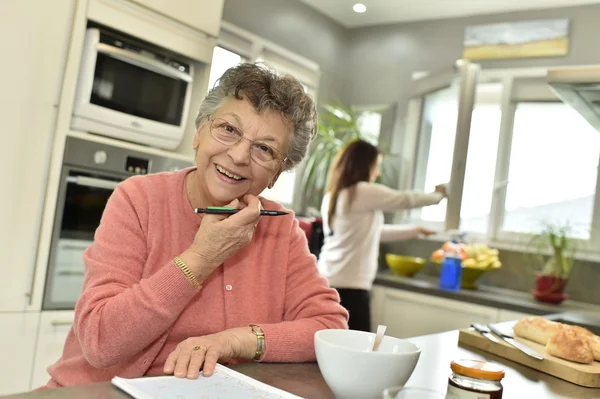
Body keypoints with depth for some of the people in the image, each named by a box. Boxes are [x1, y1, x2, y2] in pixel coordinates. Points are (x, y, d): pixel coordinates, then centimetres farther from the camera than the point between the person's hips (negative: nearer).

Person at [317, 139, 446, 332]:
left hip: (328, 281, 8)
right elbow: (406, 199, -1)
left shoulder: (332, 196, 13)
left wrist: (414, 230, 30)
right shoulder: (364, 192, -12)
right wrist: (438, 195, 19)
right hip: (348, 286, -8)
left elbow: (374, 231, 23)